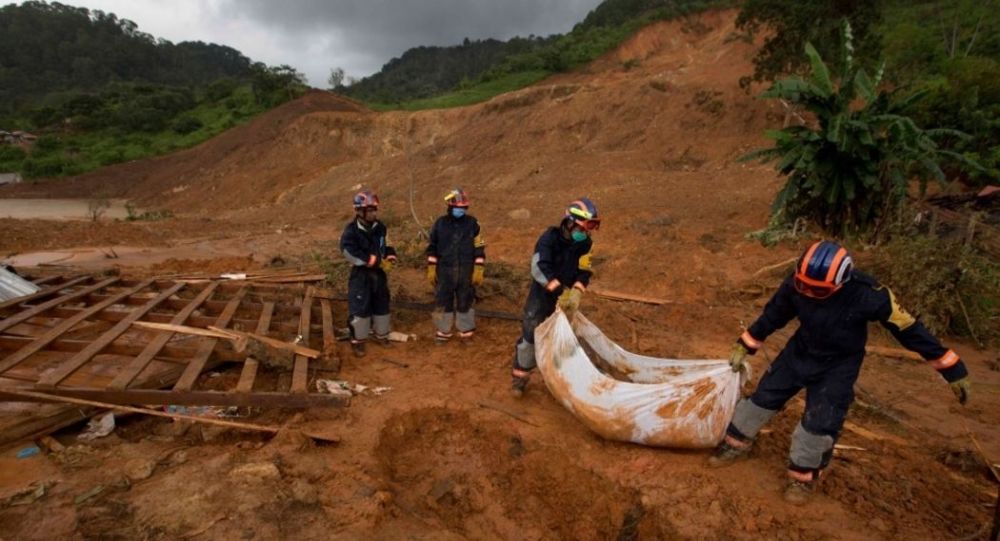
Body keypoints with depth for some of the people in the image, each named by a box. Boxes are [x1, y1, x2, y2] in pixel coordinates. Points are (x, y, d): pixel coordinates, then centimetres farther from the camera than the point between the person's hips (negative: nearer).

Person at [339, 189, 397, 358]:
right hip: (361, 275, -6)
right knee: (360, 307, -3)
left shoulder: (380, 228, 3)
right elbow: (351, 252, -25)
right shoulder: (351, 230, -15)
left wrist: (390, 259, -6)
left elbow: (387, 246, 15)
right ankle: (358, 341, 10)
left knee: (382, 305, 14)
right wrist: (376, 261, -24)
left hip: (379, 274, 6)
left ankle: (381, 335, 32)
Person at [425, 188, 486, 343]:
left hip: (466, 271, 0)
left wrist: (478, 270, -6)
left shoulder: (472, 223, -2)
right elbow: (432, 247, 6)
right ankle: (443, 332, 23)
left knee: (465, 302, 9)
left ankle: (466, 333, 23)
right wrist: (431, 269, 2)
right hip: (444, 271, 1)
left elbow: (479, 248, 0)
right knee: (443, 302, 7)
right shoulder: (440, 223, -1)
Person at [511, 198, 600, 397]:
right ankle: (519, 377, 16)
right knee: (530, 336, -2)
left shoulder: (584, 244, -7)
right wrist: (561, 291, -39)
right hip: (541, 295, -5)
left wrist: (575, 293, -27)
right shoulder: (550, 238, -22)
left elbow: (584, 272, -9)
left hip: (564, 297, 5)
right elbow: (539, 268, -32)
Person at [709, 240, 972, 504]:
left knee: (820, 423, -5)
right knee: (764, 396, 7)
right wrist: (744, 346, 2)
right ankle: (736, 444, 28)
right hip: (799, 352, 3)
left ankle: (804, 476, 19)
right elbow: (773, 315, -6)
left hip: (838, 366, -3)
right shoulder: (796, 283, -24)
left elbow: (910, 329, -20)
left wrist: (953, 370, -13)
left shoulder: (868, 295, -33)